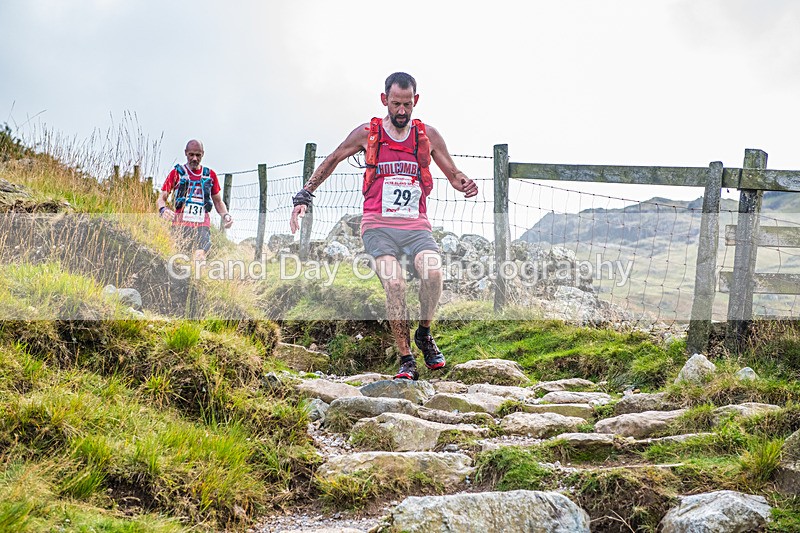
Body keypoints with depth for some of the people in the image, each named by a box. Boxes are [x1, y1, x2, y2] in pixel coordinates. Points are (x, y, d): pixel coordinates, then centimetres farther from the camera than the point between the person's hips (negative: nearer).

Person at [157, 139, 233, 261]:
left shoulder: (210, 175, 17)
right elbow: (161, 199, 9)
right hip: (181, 225, -1)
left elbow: (218, 201, 26)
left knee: (200, 256, -22)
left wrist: (225, 215, 6)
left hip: (202, 225, 1)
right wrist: (163, 209, -15)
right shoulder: (177, 172, 10)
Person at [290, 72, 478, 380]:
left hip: (416, 226, 1)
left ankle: (424, 334, -1)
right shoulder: (367, 134, 5)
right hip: (379, 226, -1)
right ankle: (406, 360, -13)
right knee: (394, 284, -24)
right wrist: (304, 197, 10)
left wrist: (466, 185, -7)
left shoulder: (428, 135, 8)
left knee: (433, 273, -28)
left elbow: (452, 173, 16)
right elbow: (331, 161, 17)